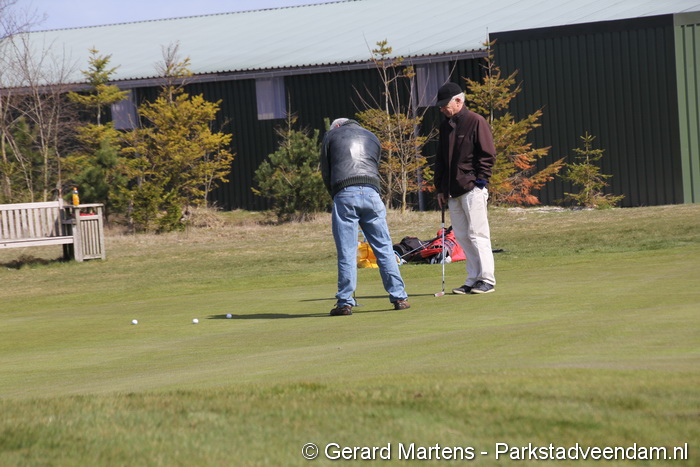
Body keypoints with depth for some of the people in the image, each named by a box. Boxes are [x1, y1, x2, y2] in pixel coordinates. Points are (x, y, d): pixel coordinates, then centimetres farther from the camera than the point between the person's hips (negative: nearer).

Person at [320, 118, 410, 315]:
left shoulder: (331, 136, 18)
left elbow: (325, 173, 16)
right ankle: (399, 297, 6)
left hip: (344, 195, -2)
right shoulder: (372, 137, 27)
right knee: (384, 248, 6)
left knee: (346, 252, -1)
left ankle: (345, 302, 0)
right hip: (372, 192, 2)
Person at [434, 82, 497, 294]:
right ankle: (473, 280, 8)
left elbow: (488, 154, -6)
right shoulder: (445, 125, 17)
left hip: (472, 188, -7)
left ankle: (486, 279, -5)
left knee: (477, 234, -8)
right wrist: (440, 188, 15)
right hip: (452, 190, 7)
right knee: (462, 236, 5)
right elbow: (440, 159, 22)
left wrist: (480, 181, -13)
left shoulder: (476, 122, -4)